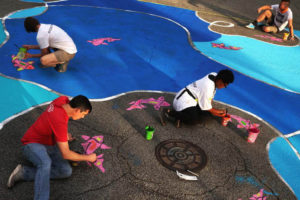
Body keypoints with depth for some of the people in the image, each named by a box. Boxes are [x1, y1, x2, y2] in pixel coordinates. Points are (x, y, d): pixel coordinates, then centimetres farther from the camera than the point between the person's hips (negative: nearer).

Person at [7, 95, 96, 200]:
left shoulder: (64, 100, -7)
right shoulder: (60, 122, -30)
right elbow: (66, 154, -23)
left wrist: (63, 134, 18)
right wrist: (88, 157, -11)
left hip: (49, 145, 9)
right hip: (32, 144, -8)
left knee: (66, 171, -16)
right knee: (45, 163, -42)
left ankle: (24, 172, -12)